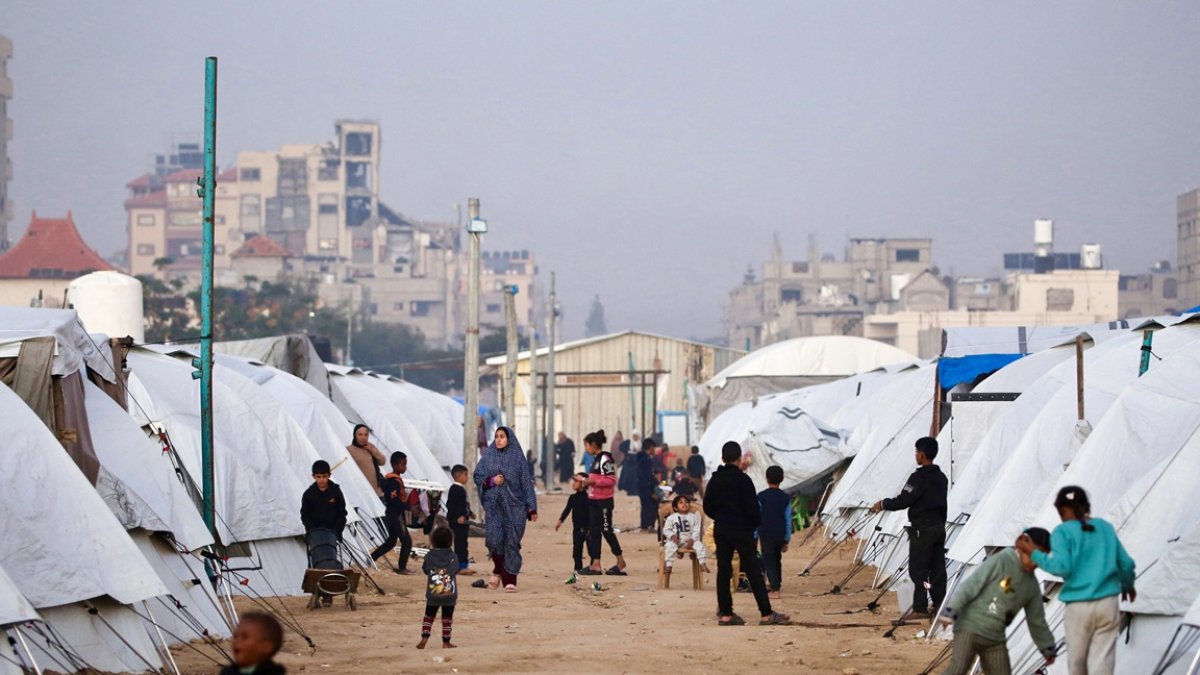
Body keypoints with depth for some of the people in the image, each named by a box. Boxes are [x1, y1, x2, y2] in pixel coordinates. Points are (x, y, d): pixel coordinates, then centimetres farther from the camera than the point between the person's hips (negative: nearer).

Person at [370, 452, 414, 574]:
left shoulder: (388, 479, 11)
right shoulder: (395, 481, -20)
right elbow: (394, 499, -27)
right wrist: (408, 507, -28)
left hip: (391, 514, 10)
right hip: (396, 515, -10)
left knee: (391, 541, 19)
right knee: (406, 541, -2)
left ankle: (369, 559, 21)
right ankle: (402, 567, 4)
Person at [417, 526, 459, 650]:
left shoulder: (429, 556, -6)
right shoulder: (453, 557, -7)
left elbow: (425, 570, 5)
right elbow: (456, 571, -2)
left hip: (432, 594, 1)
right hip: (450, 595, -1)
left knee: (429, 616, 15)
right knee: (447, 618, 9)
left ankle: (424, 638, 2)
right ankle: (446, 642, 9)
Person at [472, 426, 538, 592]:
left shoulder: (518, 457, 2)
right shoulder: (488, 456, 7)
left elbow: (526, 482, 2)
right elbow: (477, 476, 10)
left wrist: (532, 508, -3)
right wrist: (491, 480, -10)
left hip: (514, 505, -1)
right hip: (493, 505, 1)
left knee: (511, 542, -4)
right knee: (493, 539, -10)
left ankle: (509, 580, 1)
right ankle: (498, 570, 17)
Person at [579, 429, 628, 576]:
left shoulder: (605, 459, -14)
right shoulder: (596, 459, 15)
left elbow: (611, 480, -20)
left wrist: (593, 481, -20)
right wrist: (587, 482, 8)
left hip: (604, 501, -9)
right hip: (593, 500, 9)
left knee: (607, 530, -2)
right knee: (594, 531, 6)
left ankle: (620, 562, 9)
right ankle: (595, 564, 6)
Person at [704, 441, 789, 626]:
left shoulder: (714, 480, 5)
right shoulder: (743, 479, -12)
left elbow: (707, 507, 8)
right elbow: (752, 507, -14)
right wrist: (756, 522, 4)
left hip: (721, 531, 5)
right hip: (742, 531, -5)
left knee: (723, 571, 8)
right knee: (753, 571, -3)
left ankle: (725, 613, 5)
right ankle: (767, 614, -4)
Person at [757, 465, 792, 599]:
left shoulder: (761, 497, -6)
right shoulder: (785, 498, 1)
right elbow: (788, 520, 3)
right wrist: (787, 540, 10)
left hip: (765, 534, -3)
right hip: (780, 534, 3)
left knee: (768, 561, 0)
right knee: (777, 559, 22)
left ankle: (775, 589, -10)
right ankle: (776, 582, 34)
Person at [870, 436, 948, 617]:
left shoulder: (919, 478, -16)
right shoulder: (941, 477, 10)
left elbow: (903, 500, -16)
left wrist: (883, 504, -1)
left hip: (922, 530, -8)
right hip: (939, 527, 8)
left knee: (918, 570, -3)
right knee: (937, 568, 10)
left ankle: (920, 607, -3)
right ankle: (940, 604, 12)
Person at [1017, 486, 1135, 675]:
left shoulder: (1063, 532, -3)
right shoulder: (1105, 527, 11)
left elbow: (1062, 566, -17)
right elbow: (1126, 563, 15)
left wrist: (1034, 553, -6)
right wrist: (1128, 585, 34)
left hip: (1079, 607, -3)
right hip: (1108, 604, 3)